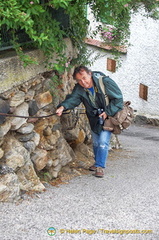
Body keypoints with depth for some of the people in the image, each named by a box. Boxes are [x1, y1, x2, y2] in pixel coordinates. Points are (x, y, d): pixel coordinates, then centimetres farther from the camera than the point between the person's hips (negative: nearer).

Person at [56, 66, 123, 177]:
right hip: (94, 118, 5)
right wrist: (63, 107, -47)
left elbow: (118, 98, -18)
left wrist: (107, 112, -22)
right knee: (95, 142, 14)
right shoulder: (79, 89, -12)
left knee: (103, 141, -14)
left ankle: (100, 166, -6)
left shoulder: (105, 82, -24)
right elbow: (72, 99, -26)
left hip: (109, 115, -5)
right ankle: (98, 163, 31)